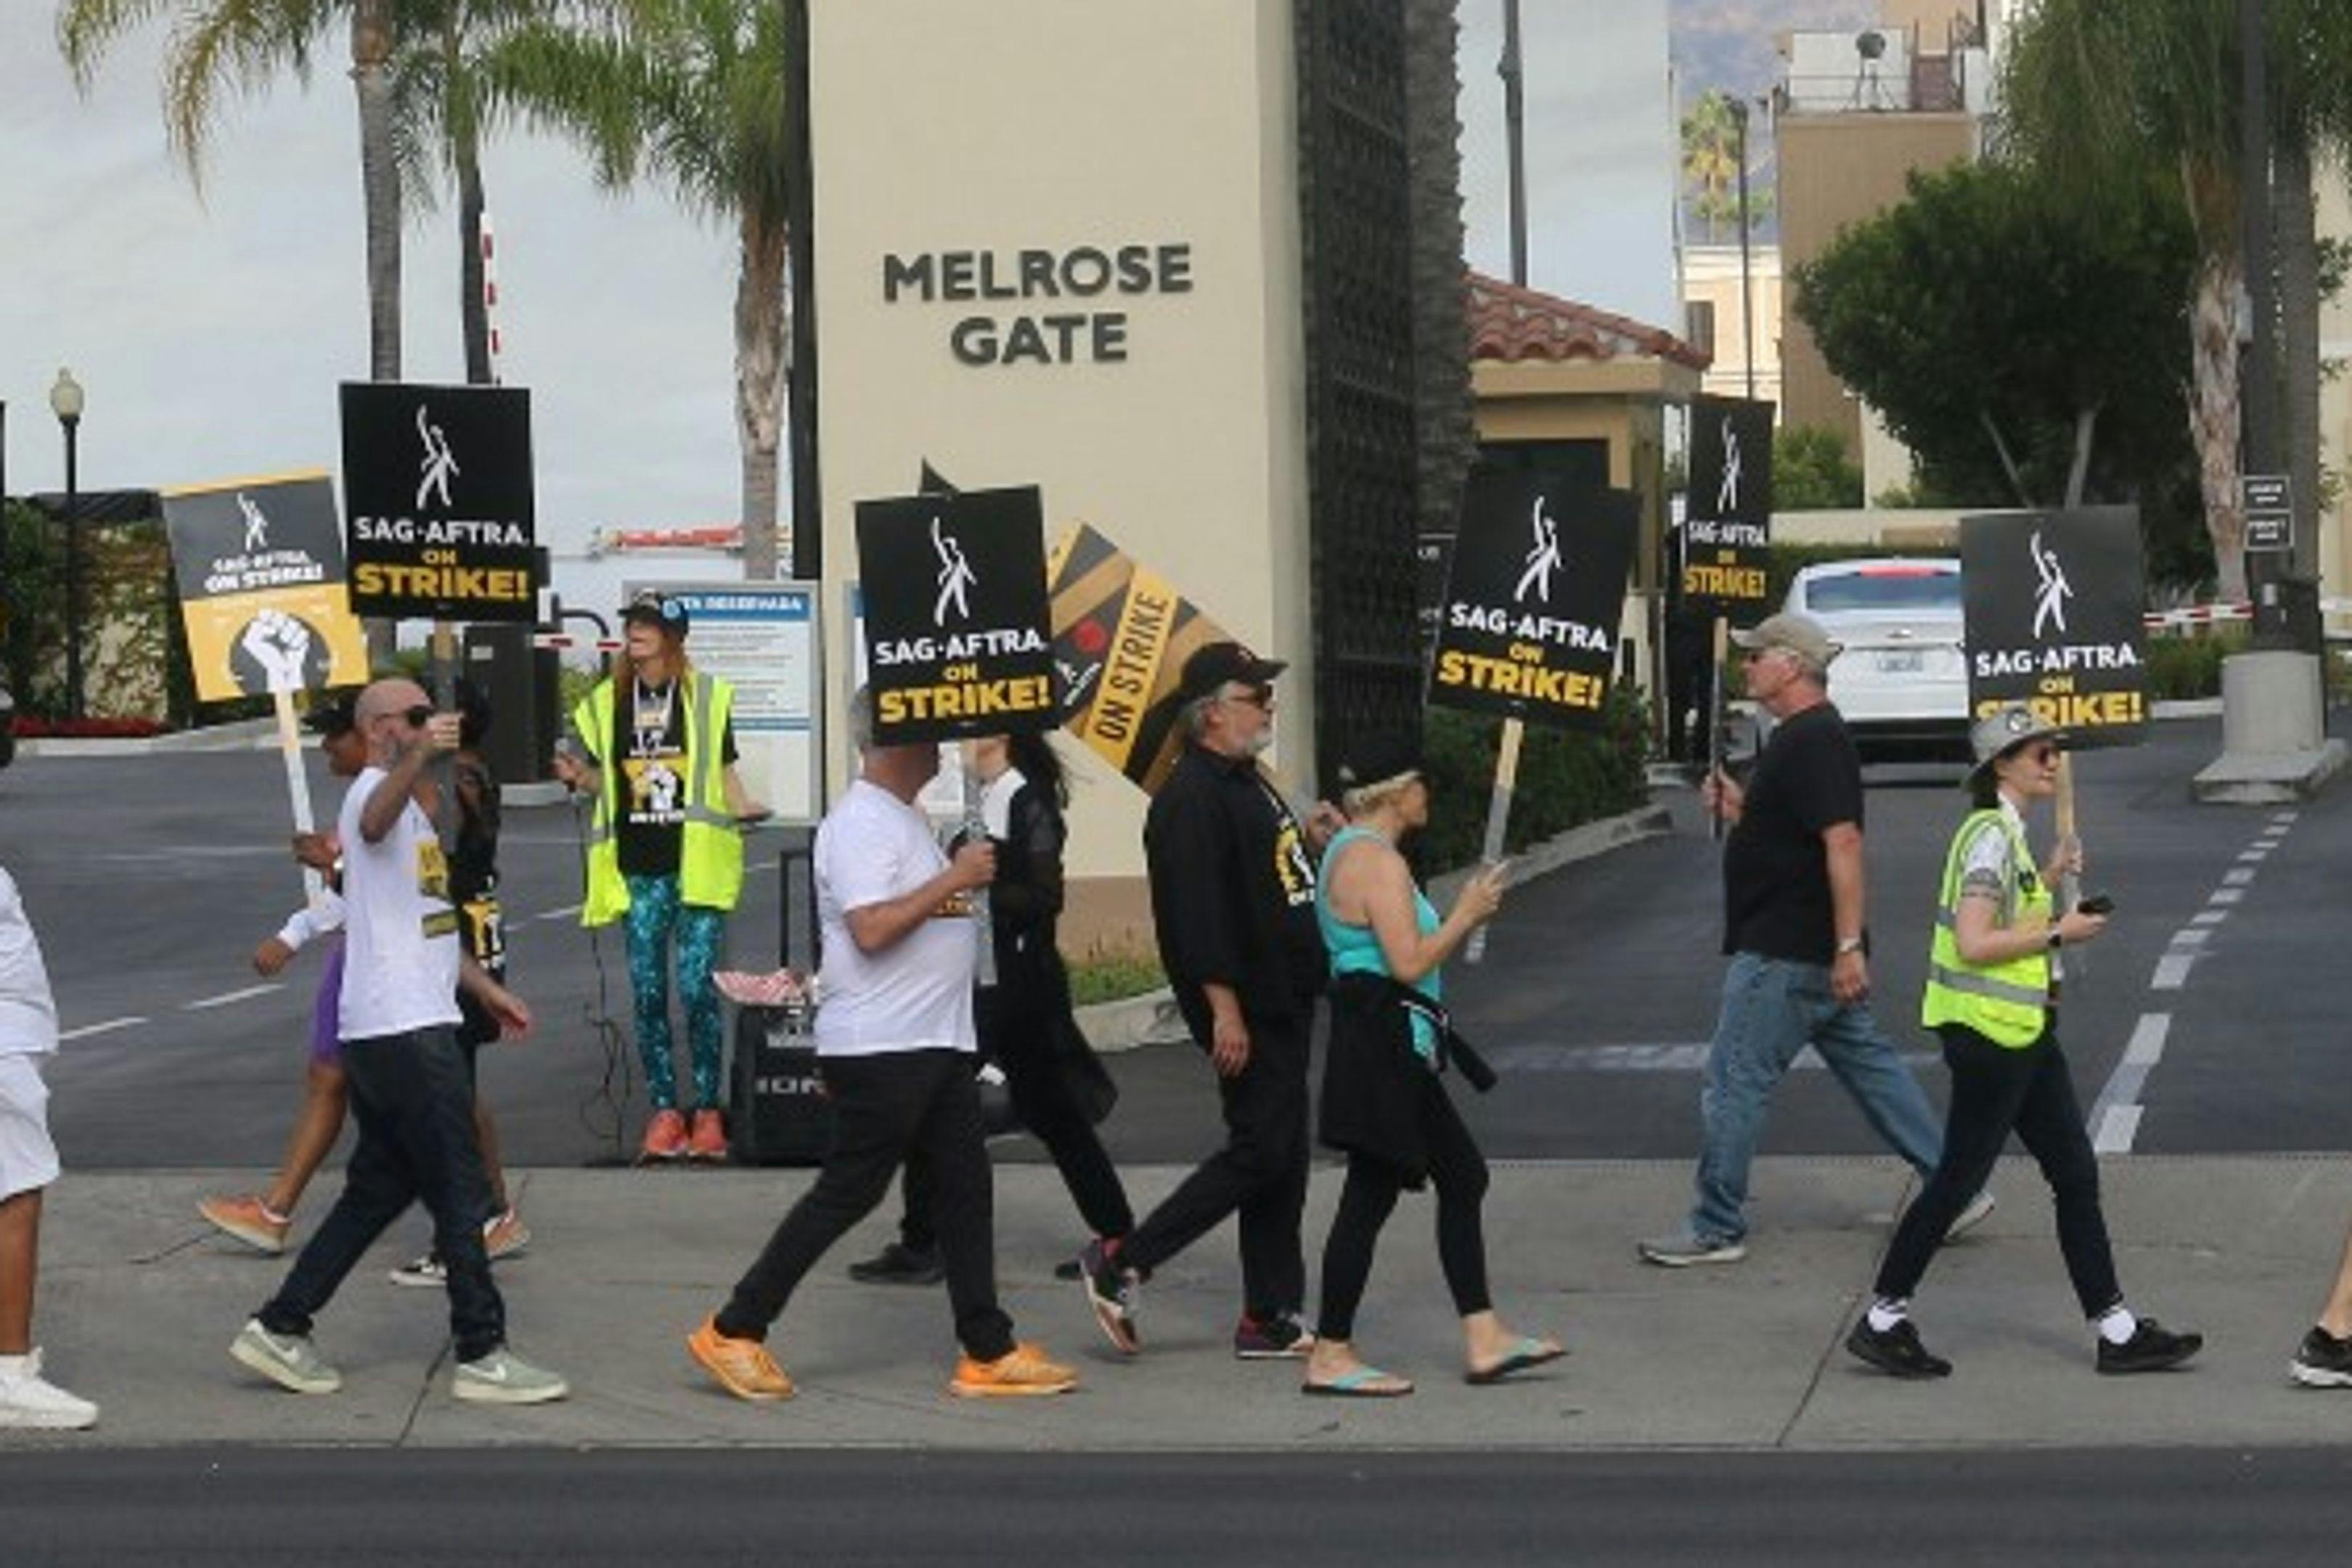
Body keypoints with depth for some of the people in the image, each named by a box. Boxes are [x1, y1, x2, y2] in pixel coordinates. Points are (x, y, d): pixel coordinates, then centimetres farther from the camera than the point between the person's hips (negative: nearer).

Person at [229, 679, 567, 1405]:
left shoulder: (410, 800, 22)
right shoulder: (377, 789, -11)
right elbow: (375, 824, -39)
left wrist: (485, 988, 29)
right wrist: (420, 755, -57)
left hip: (392, 1033, 10)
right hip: (406, 1029, -10)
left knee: (380, 1189, 13)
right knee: (460, 1194, -5)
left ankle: (281, 1329, 14)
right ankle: (482, 1354, -1)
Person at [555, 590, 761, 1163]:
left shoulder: (707, 695, 2)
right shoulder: (607, 701, 10)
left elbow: (724, 771, 8)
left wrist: (742, 809, -10)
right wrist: (581, 777, -3)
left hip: (695, 861, -3)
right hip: (638, 867, 3)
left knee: (698, 988, -7)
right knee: (647, 991, 3)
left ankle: (707, 1112, 2)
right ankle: (664, 1112, 9)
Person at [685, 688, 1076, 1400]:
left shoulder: (901, 817, 17)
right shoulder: (861, 822, -16)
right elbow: (871, 929, -25)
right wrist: (954, 879, -21)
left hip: (933, 1044, 10)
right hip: (879, 1048, -10)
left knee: (964, 1188, 8)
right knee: (847, 1192, -4)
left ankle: (987, 1352, 12)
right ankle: (734, 1332, 5)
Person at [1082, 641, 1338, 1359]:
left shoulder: (1247, 782, 17)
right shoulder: (1192, 796, -17)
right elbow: (1196, 908, -23)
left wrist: (1309, 840, 11)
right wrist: (1224, 1009, -26)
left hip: (1281, 1003, 10)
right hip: (1241, 1009, -10)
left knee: (1282, 1161, 10)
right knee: (1260, 1150, -10)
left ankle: (1272, 1319, 16)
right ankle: (1119, 1264, -3)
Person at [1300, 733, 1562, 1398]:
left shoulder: (1348, 852, 17)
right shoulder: (1378, 862, -16)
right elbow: (1409, 964, -23)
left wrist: (1462, 916, 16)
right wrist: (1465, 917, -10)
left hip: (1393, 1048, 11)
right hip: (1383, 1043, -11)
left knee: (1463, 1176, 12)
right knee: (1372, 1194, -5)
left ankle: (1483, 1339, 14)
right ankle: (1331, 1355, 1)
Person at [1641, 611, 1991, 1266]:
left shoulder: (1814, 742, -18)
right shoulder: (1801, 737, 15)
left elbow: (1842, 841, -25)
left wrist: (1849, 945, -28)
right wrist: (1738, 810, 8)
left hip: (1784, 954, -11)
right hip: (1816, 953, 11)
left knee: (1733, 1083, -3)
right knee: (1869, 1064, 14)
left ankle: (1716, 1229, 4)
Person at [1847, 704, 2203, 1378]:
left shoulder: (2007, 833, 14)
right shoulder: (1990, 836, -16)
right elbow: (1974, 944, -24)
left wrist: (2050, 877, 11)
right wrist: (2060, 933, -17)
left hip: (2025, 1032, 10)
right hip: (1989, 1033, -10)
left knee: (2076, 1176, 9)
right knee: (1958, 1181, -2)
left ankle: (2117, 1331, 12)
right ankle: (1882, 1321, 8)